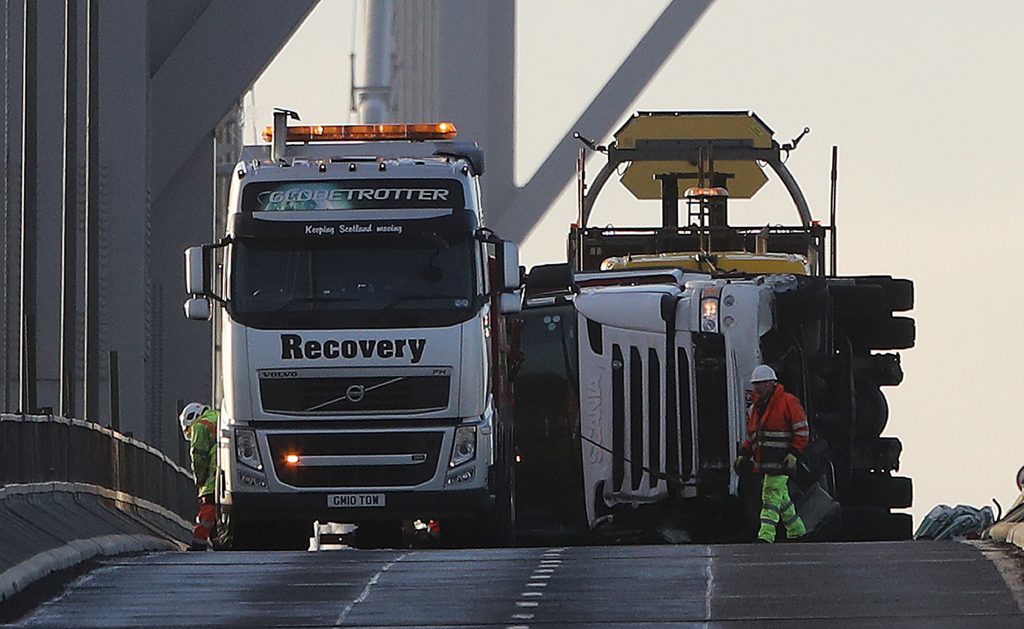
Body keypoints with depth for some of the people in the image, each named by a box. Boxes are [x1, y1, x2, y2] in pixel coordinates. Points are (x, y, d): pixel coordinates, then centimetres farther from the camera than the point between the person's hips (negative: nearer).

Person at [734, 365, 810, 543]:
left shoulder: (788, 402, -8)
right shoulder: (755, 407, 17)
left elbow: (802, 430, -9)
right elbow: (751, 435, 26)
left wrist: (793, 454, -16)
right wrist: (743, 454, 15)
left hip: (780, 460, -8)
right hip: (763, 460, 8)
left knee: (772, 494, -14)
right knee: (781, 496, 14)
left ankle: (766, 535, -19)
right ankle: (797, 531, 26)